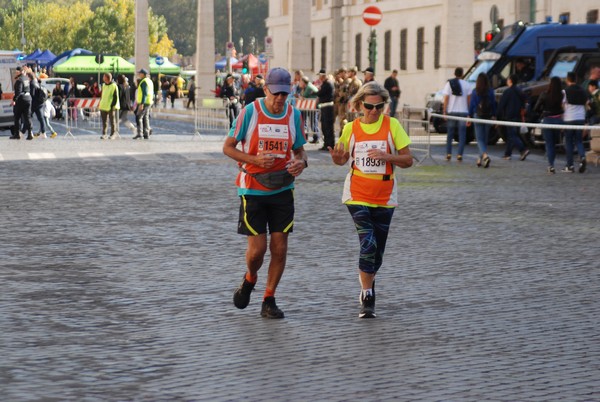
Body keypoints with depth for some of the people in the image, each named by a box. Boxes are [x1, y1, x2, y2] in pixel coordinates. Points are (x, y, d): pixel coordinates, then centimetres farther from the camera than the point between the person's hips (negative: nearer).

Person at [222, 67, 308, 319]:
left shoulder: (294, 115, 2)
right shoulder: (250, 112, -8)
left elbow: (299, 149, 15)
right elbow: (228, 147, -4)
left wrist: (301, 162, -10)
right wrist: (254, 160, -19)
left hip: (282, 190, 3)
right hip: (252, 190, -3)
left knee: (279, 248, 0)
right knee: (257, 248, -5)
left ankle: (269, 301, 13)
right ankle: (249, 280, 28)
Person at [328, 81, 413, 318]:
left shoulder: (391, 125, -3)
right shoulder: (351, 128, 1)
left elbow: (408, 160, -4)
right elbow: (342, 160, 14)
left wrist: (386, 156, -21)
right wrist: (336, 157, -10)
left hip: (384, 198, 1)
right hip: (357, 196, -1)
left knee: (377, 251, 10)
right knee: (368, 244, -17)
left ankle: (367, 288, 34)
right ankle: (367, 298, -11)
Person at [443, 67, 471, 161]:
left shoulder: (449, 84, -1)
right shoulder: (466, 84, 0)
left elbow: (446, 99, -4)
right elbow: (469, 99, 3)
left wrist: (444, 111, 0)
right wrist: (469, 111, 13)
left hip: (452, 111, 0)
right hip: (463, 111, 0)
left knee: (450, 134, 11)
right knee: (462, 134, 3)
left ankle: (448, 154, 9)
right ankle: (460, 154, -4)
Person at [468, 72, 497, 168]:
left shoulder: (475, 92, -6)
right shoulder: (491, 92, 0)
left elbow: (471, 104, -4)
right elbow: (494, 104, 2)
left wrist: (469, 117, 2)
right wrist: (493, 116, 9)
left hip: (478, 116, -3)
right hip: (488, 117, 3)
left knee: (480, 139, -2)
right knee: (485, 139, 14)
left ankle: (485, 155, -27)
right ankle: (480, 159, 20)